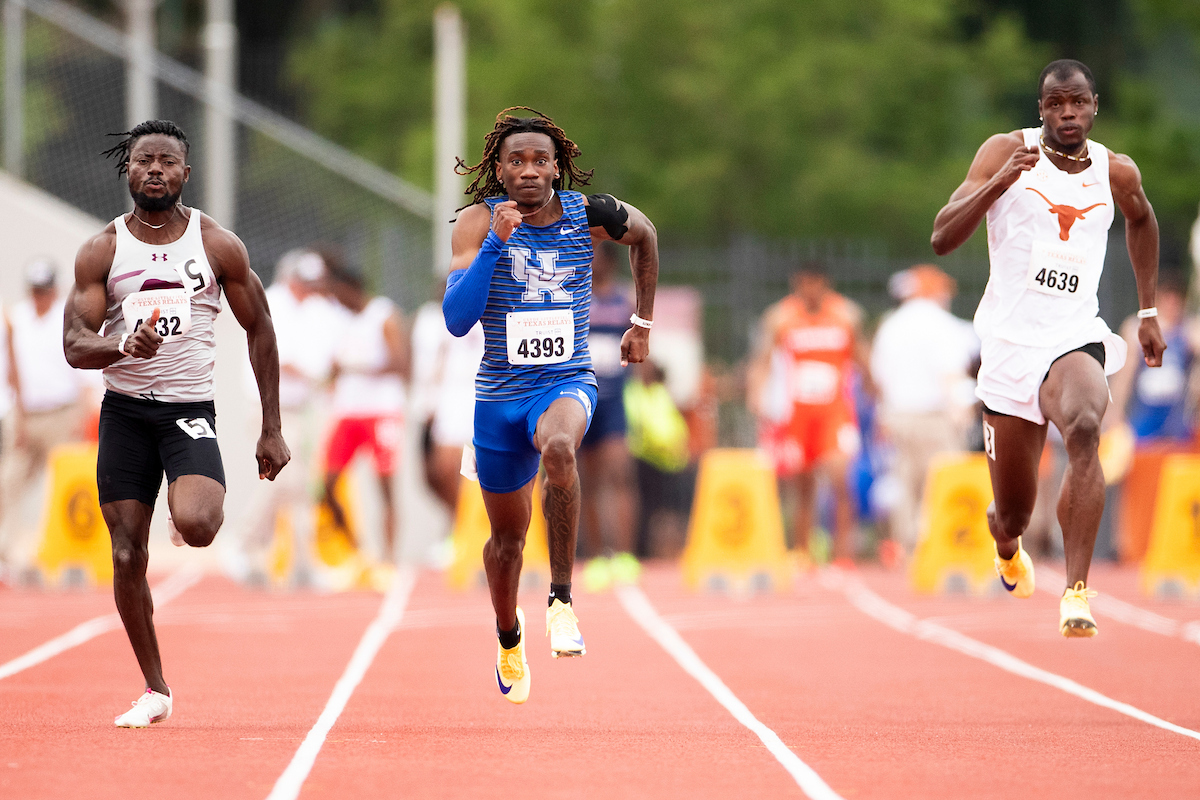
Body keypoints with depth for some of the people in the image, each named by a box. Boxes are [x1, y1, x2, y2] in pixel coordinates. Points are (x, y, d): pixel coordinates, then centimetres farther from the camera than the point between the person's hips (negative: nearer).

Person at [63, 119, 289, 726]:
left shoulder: (218, 245, 0)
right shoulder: (102, 251, 1)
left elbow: (259, 331, 8)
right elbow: (75, 345, -4)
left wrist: (271, 430, 5)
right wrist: (124, 344, -27)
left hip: (190, 409, -2)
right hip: (124, 410, 2)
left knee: (194, 525, -28)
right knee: (128, 556, 0)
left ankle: (212, 502, 11)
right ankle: (155, 691, 13)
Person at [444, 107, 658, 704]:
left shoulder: (588, 214, -6)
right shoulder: (479, 222, -10)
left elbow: (644, 235, 18)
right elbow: (456, 320, -20)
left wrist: (643, 323, 20)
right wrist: (496, 242, -28)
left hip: (567, 382, -1)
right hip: (500, 394, 2)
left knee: (559, 446, -38)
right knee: (507, 534, 15)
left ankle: (561, 600, -29)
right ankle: (508, 641, 46)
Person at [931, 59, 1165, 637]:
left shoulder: (1116, 173, 4)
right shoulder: (1007, 153, -4)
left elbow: (1142, 220, 29)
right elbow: (942, 239, -12)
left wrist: (1148, 311, 26)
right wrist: (999, 182, -26)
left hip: (1075, 338, 0)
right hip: (1009, 344, 0)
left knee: (1085, 428, -35)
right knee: (1014, 512, 8)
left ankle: (1077, 592, -35)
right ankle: (1007, 546, 49)